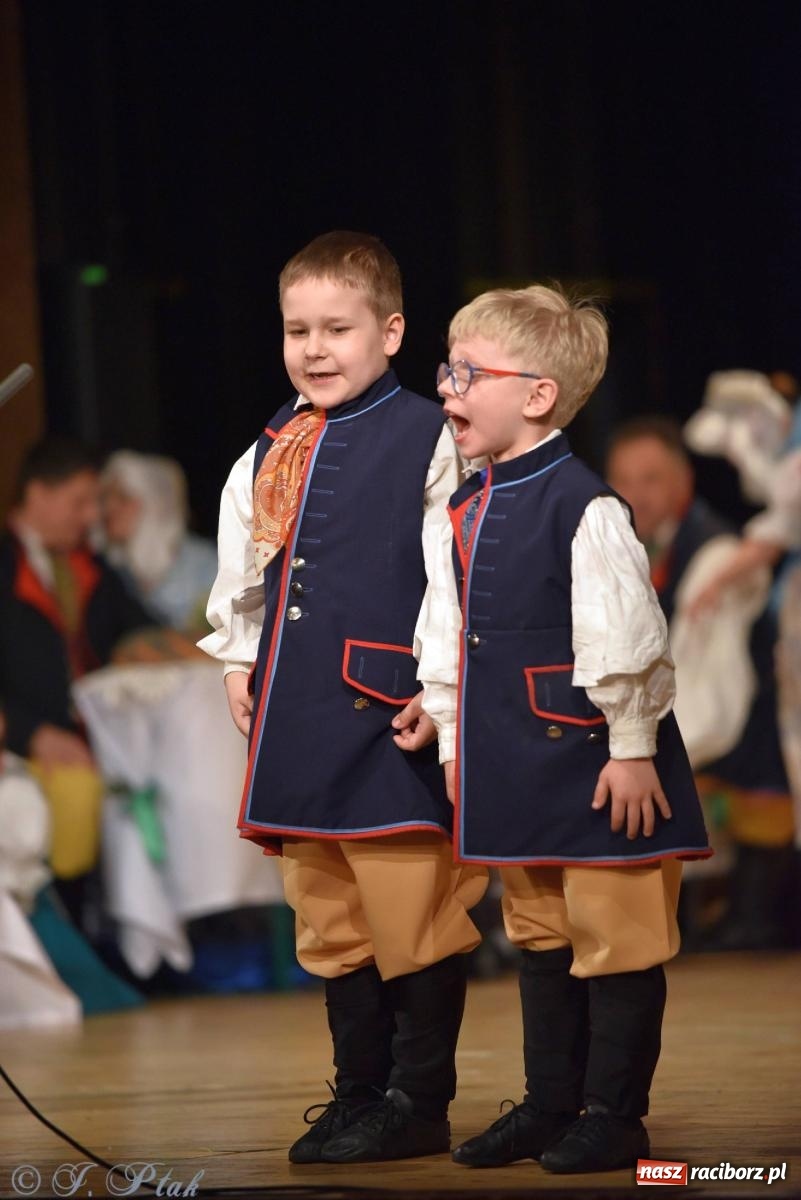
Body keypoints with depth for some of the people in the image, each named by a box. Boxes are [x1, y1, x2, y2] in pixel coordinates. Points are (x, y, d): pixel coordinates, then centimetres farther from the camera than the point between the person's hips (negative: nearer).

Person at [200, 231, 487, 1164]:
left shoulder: (427, 442, -5)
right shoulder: (269, 455, 13)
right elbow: (241, 576, 24)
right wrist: (238, 663, 15)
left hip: (393, 717, -6)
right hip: (301, 718, 6)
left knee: (413, 906, -3)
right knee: (329, 915, 12)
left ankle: (418, 1103, 7)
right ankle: (358, 1094, 22)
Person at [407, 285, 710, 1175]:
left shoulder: (582, 507, -16)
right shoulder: (464, 512, 9)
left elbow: (624, 634, -16)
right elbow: (448, 637, 17)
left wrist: (632, 747, -15)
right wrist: (453, 742, 16)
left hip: (593, 764, -8)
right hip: (513, 763, 8)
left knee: (613, 937, 0)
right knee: (538, 937, 16)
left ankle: (613, 1114, 7)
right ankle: (548, 1106, 25)